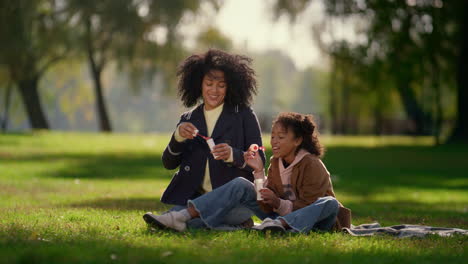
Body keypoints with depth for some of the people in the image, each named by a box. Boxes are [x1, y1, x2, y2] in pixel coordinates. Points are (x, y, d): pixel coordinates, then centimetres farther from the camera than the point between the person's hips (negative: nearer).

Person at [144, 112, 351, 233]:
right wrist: (259, 172, -13)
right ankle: (180, 219, -23)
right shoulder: (275, 163, 4)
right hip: (280, 214, 5)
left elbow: (308, 205, -18)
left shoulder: (312, 165, -14)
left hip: (313, 221, -5)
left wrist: (279, 204, -33)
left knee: (330, 203, -38)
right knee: (241, 185, -7)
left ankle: (279, 224, -61)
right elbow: (268, 206, -3)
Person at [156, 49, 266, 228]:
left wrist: (233, 155, -19)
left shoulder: (244, 115, 7)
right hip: (196, 196, 4)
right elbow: (168, 164, 10)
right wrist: (178, 137, -10)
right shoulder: (188, 119, 17)